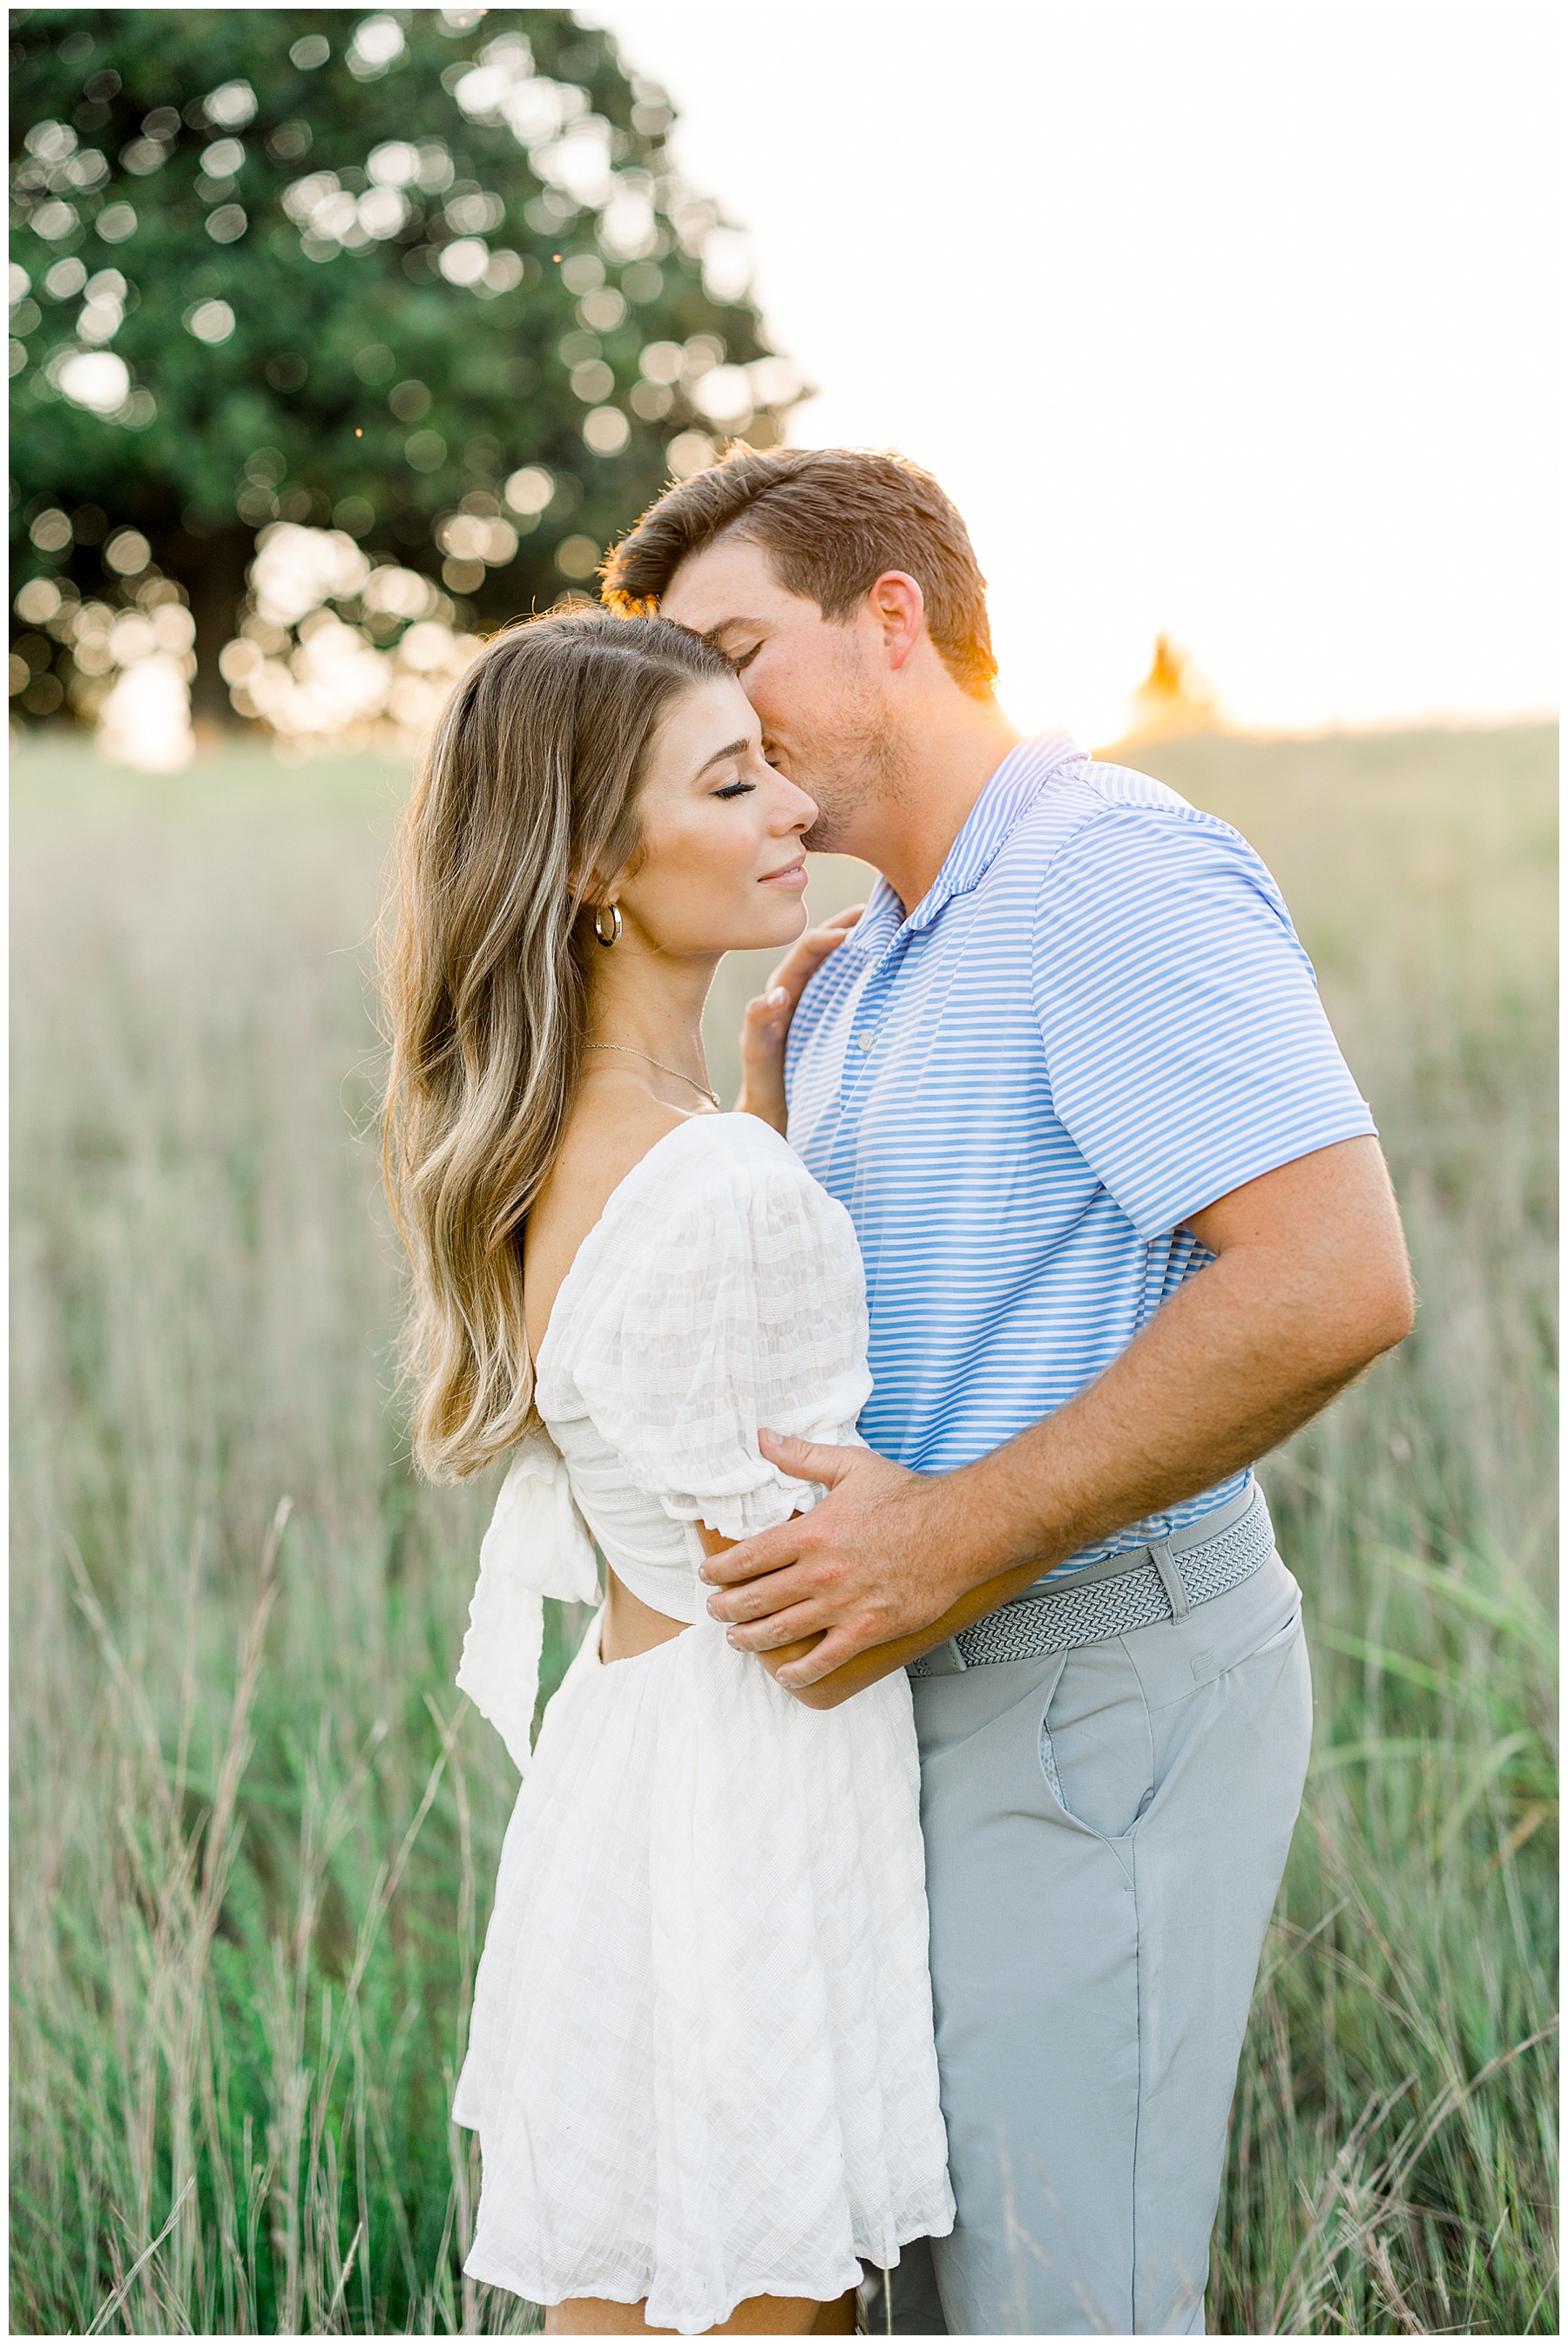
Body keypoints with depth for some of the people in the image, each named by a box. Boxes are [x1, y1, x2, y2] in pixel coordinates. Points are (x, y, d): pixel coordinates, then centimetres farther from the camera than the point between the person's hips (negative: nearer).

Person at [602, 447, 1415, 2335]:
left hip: (1094, 1694, -10)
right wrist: (769, 1037, 5)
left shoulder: (1115, 877, -16)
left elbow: (1333, 1280, -27)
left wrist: (961, 1536, -26)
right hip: (936, 1681, 10)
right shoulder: (867, 959, 16)